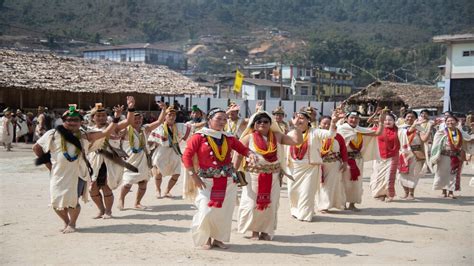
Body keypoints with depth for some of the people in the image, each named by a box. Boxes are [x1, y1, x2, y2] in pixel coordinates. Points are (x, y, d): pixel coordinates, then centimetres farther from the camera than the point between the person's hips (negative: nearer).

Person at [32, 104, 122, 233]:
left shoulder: (84, 135, 4)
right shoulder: (53, 134, -2)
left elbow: (105, 133, -1)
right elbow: (36, 147, 6)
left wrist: (115, 118, -11)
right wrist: (48, 163, 3)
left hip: (77, 174, 0)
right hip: (59, 174, 0)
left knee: (73, 202, -4)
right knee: (57, 203, 6)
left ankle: (72, 224, 23)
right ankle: (66, 222, 34)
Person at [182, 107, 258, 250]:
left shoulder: (229, 137, 8)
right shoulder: (199, 136, -6)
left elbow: (242, 149, 12)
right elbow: (186, 156, -8)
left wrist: (250, 154, -12)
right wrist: (194, 177, -11)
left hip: (228, 181, 4)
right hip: (207, 181, -4)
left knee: (224, 212, 7)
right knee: (206, 211, -9)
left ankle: (218, 238, 25)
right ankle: (204, 239, 15)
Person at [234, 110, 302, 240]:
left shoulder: (277, 136, 4)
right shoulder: (249, 138, -3)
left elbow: (297, 140, 1)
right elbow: (239, 155, -2)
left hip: (272, 176, 3)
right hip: (253, 176, -2)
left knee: (270, 204, 5)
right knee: (253, 203, 0)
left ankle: (265, 231, 18)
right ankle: (254, 231, 16)